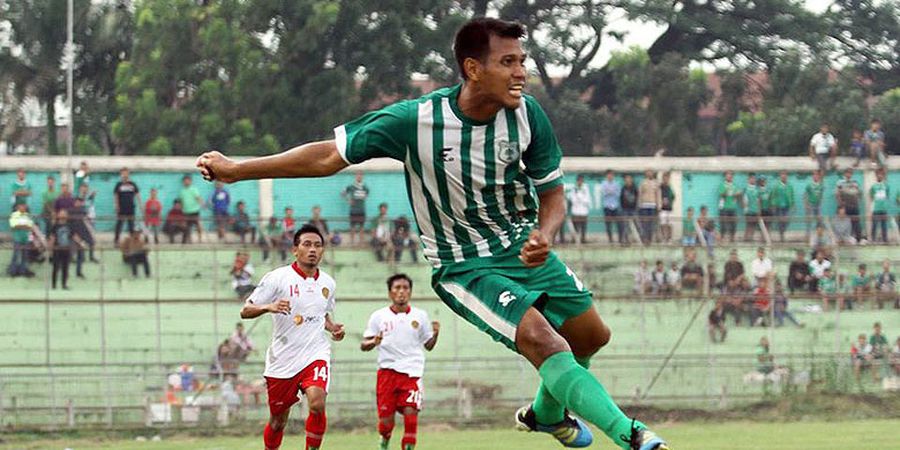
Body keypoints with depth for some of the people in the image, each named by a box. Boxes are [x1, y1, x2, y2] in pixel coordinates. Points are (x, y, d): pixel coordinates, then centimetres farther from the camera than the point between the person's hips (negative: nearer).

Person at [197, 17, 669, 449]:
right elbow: (331, 155, -14)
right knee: (544, 342, -26)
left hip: (523, 247, 6)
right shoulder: (416, 120, -24)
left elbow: (552, 196, -1)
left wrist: (543, 236, -25)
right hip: (465, 268, -5)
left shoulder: (528, 115, -13)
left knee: (591, 335, 16)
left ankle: (547, 412, 45)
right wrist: (235, 169, -14)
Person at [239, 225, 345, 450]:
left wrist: (333, 328, 6)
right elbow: (245, 311, -7)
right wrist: (268, 307, -27)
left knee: (317, 404, -24)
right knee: (278, 421, 6)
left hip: (315, 354, 2)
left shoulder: (327, 283, 9)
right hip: (282, 359, -2)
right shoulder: (278, 278, -6)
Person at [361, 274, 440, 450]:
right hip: (387, 370, 0)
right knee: (386, 417, -2)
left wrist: (435, 334, -5)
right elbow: (363, 345, 5)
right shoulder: (378, 316, 5)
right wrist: (373, 342, -17)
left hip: (412, 371, 0)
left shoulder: (420, 316, 9)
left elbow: (428, 346, 14)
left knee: (411, 412, -15)